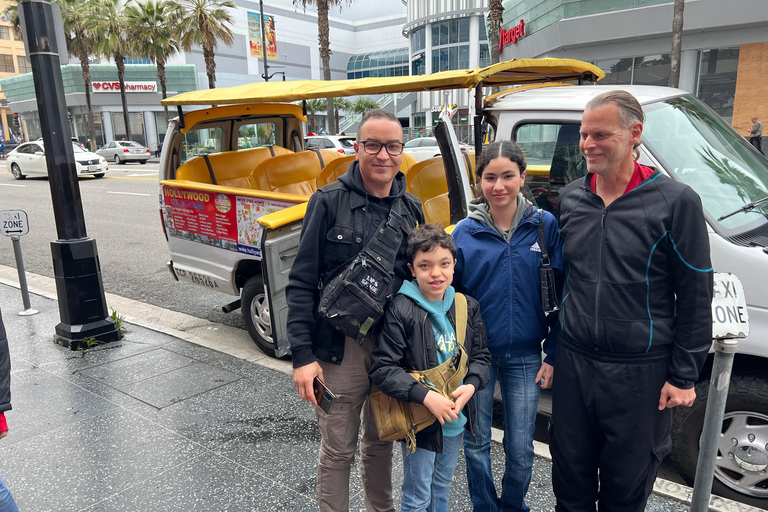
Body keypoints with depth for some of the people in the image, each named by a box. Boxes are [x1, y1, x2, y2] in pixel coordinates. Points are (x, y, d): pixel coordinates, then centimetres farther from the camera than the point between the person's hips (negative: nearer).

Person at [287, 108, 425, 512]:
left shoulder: (411, 208, 4)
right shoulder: (329, 201, -9)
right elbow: (301, 282, -9)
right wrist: (302, 355, -14)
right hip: (341, 347, -4)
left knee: (380, 444, 22)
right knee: (338, 451, 10)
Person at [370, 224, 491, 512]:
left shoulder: (467, 307, -1)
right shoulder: (400, 310, -19)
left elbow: (481, 356, 5)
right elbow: (382, 369, -20)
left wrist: (471, 385, -16)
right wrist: (425, 396, -28)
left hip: (457, 418, 5)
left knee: (442, 487, 26)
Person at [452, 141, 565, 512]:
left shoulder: (545, 225, -4)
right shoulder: (465, 232, -3)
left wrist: (553, 354, -3)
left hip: (525, 357, 0)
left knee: (521, 447, 10)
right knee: (476, 443, 12)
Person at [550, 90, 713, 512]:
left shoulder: (676, 202, -9)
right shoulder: (570, 199, 3)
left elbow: (695, 298, -6)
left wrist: (684, 377, -5)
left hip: (640, 374, -3)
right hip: (573, 365, 4)